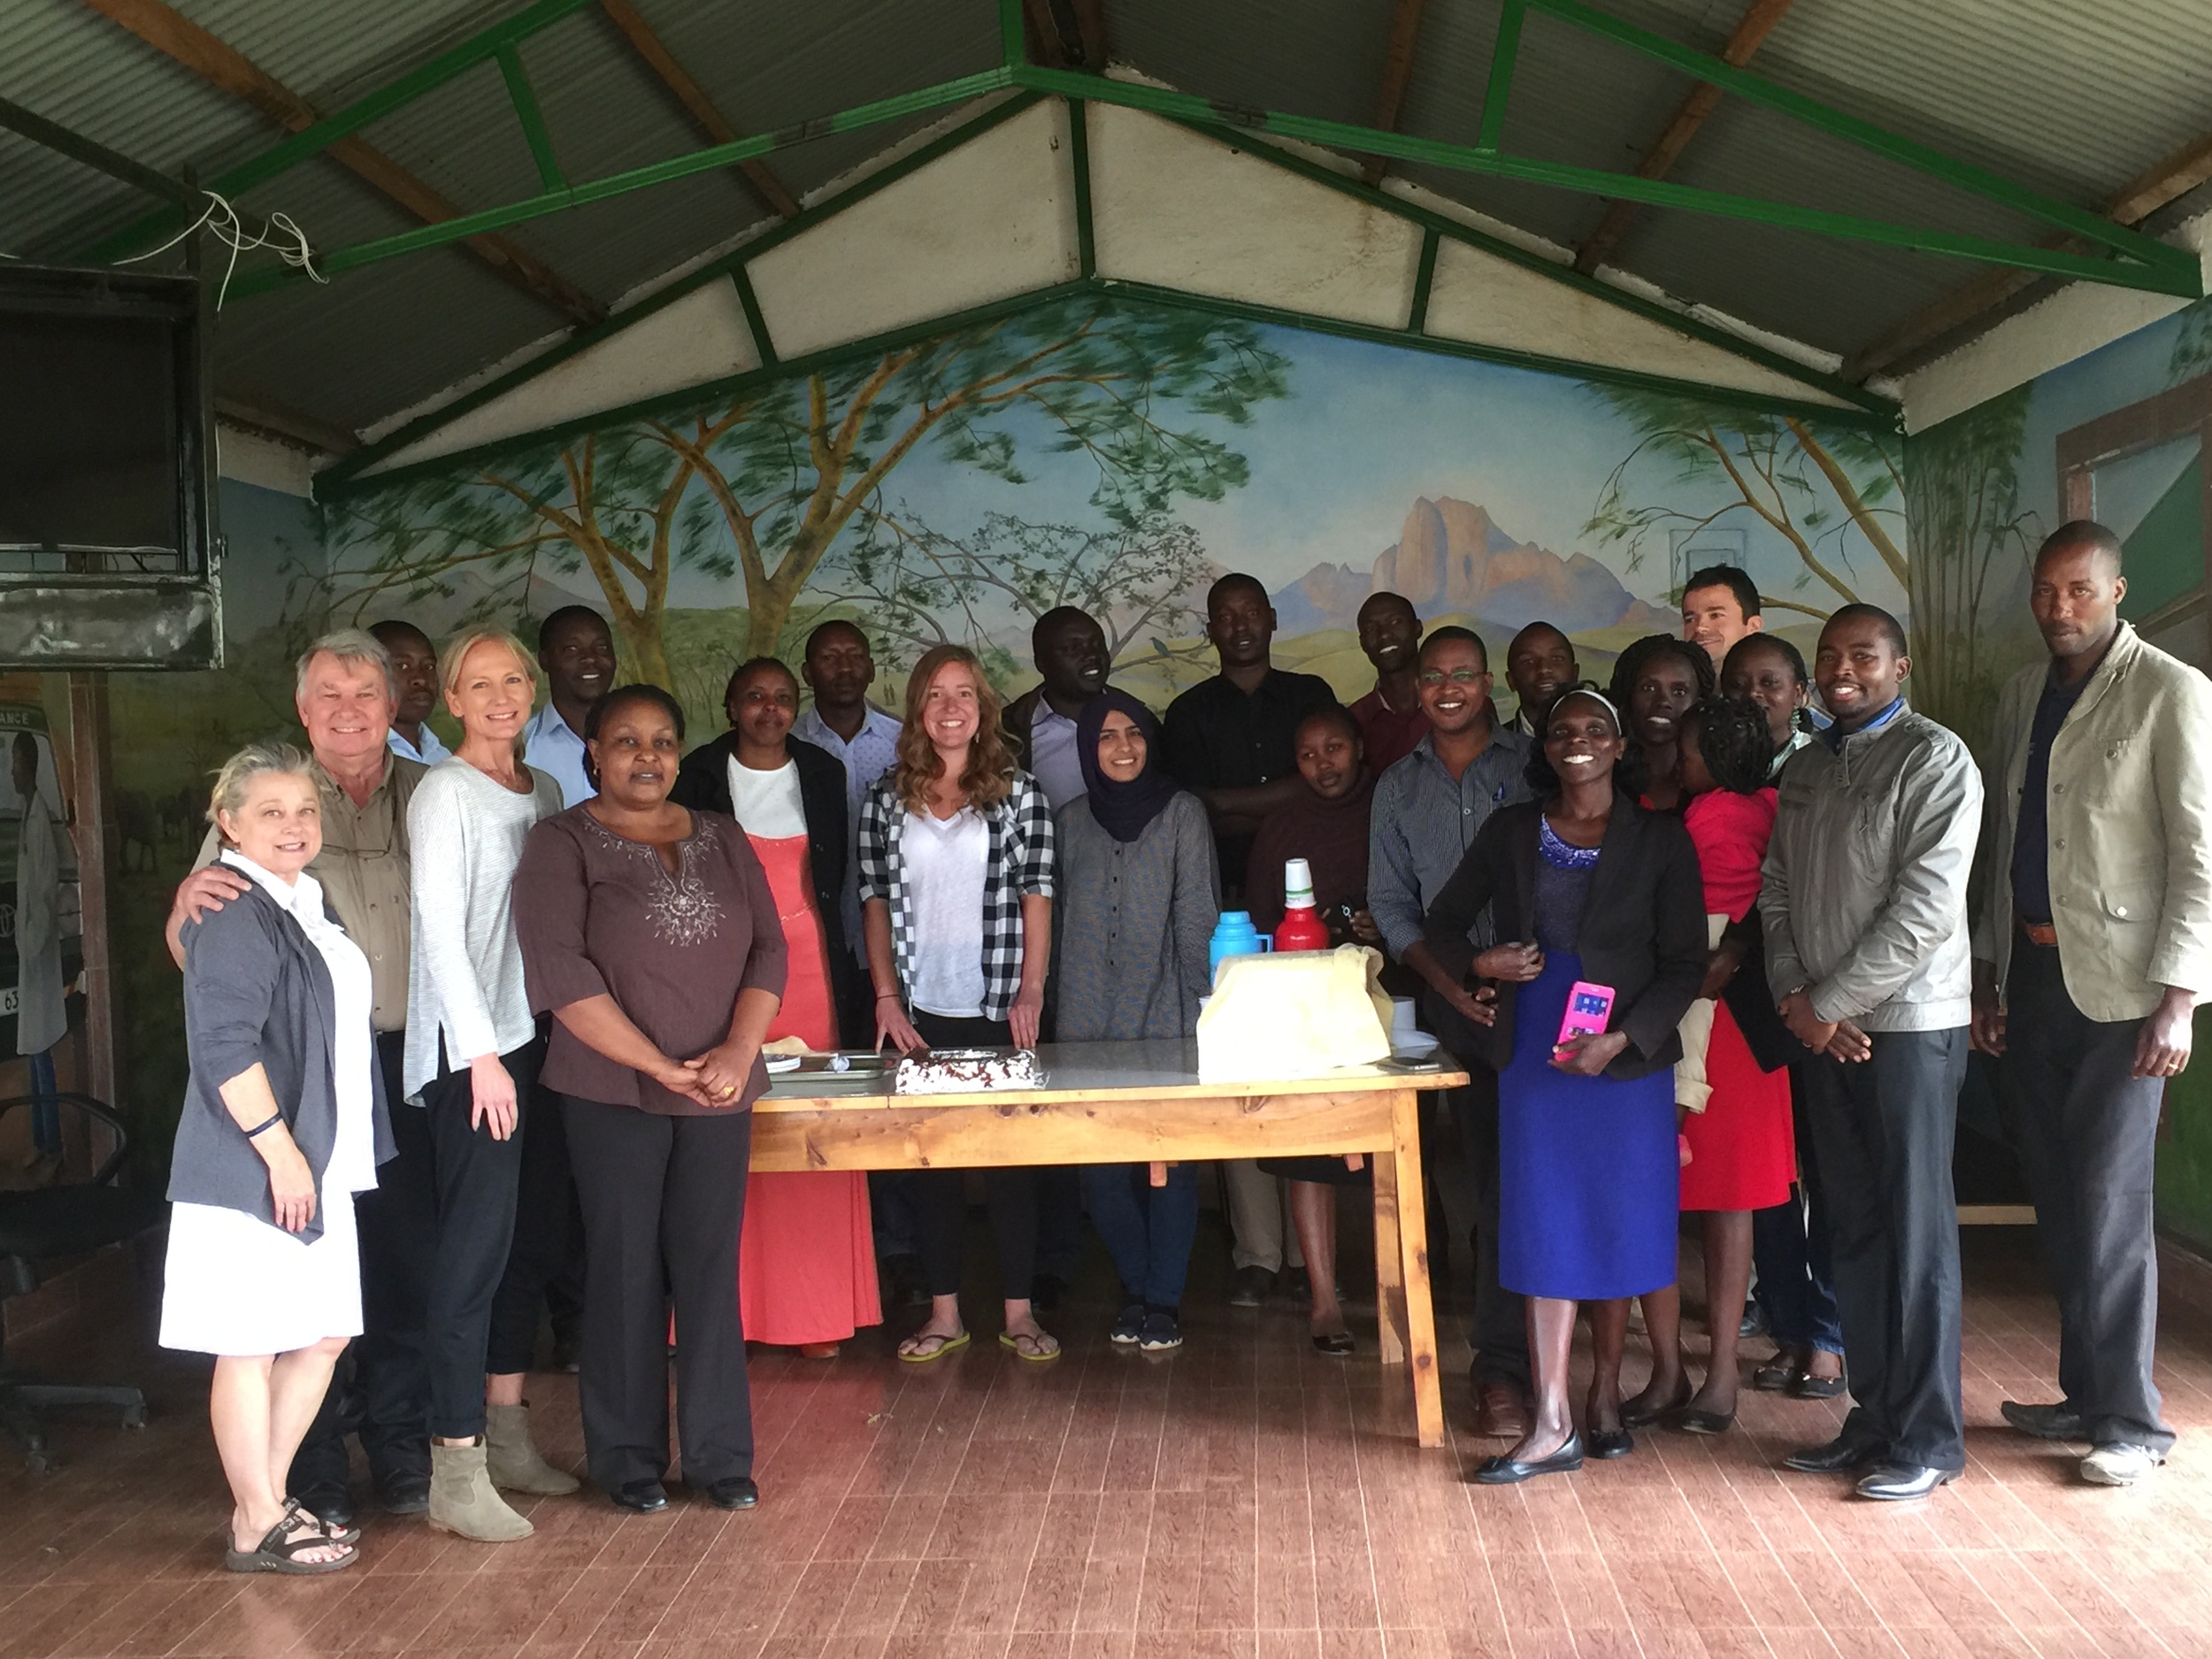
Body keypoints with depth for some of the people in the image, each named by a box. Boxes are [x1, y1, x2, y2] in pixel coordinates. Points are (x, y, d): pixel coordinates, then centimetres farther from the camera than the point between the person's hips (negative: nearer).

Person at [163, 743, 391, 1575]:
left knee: (322, 1336, 14)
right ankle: (257, 1527, 11)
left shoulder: (306, 904, 15)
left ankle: (271, 1498, 26)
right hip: (252, 1170, -9)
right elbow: (224, 1045, -22)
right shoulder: (233, 913, -14)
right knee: (251, 1346, 1)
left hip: (318, 1162, 10)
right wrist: (278, 1149, -22)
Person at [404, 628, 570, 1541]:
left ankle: (506, 1431, 23)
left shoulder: (543, 791, 14)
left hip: (536, 1034, 7)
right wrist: (482, 1052, -16)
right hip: (471, 1044, -7)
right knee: (474, 1242, -7)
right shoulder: (445, 792, -7)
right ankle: (456, 1471, -2)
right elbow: (440, 927, -12)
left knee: (524, 1234, 12)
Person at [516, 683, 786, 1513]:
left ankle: (718, 1452, 14)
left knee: (711, 1265, 5)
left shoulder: (722, 839, 13)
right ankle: (627, 1456, 15)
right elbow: (560, 970, -11)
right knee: (627, 1270, 3)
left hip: (719, 1093, 3)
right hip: (614, 1093, -3)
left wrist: (739, 1049, -8)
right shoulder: (564, 843, -1)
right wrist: (659, 1066, -14)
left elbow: (769, 947, 8)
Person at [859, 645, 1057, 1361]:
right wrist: (886, 996, -1)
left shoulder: (1018, 793, 1)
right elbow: (877, 904, 6)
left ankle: (1018, 1313, 13)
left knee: (1010, 1156, 4)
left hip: (997, 1009, -2)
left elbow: (1036, 899, -1)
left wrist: (1030, 991, -9)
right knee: (931, 1159, 7)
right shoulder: (887, 800, 6)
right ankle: (944, 1313, 17)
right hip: (921, 1012, 2)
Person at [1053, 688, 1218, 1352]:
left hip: (1166, 1021, -3)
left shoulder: (1181, 812, 1)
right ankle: (1137, 1288, 19)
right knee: (1100, 1166, 3)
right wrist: (1053, 999, 8)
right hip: (1089, 1024, 3)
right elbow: (1060, 921, 13)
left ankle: (1163, 1299, 11)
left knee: (1170, 1160, -1)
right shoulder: (1070, 822, 10)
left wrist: (1200, 1001, -8)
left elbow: (1197, 914, -3)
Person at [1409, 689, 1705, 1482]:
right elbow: (1444, 923, 14)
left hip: (1627, 1059, -1)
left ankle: (1605, 1393, 26)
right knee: (1546, 1228, -1)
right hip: (1533, 1056, 1)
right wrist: (1477, 967, -6)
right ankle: (1552, 1426, 0)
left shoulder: (1660, 838, -2)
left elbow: (1686, 964, -3)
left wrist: (1621, 1038, -14)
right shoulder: (1512, 830, 6)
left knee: (1619, 1224, 7)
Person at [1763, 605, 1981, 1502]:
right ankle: (1874, 1415, 21)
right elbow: (1776, 891, 12)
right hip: (1822, 1026, 6)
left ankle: (1928, 1436, 9)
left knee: (1916, 1230, -1)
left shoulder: (1935, 760, -7)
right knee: (1853, 1227, 11)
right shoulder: (1803, 768, 14)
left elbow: (1924, 908, -15)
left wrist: (1833, 1005, -12)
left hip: (1907, 1022, -6)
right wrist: (1794, 997, -3)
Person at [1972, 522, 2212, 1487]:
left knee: (2108, 1207, -5)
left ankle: (2130, 1421, 7)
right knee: (2056, 1198, 11)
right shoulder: (2022, 696, 13)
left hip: (2117, 988, -6)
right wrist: (1989, 972, 14)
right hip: (2030, 975, 6)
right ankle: (2086, 1394, 23)